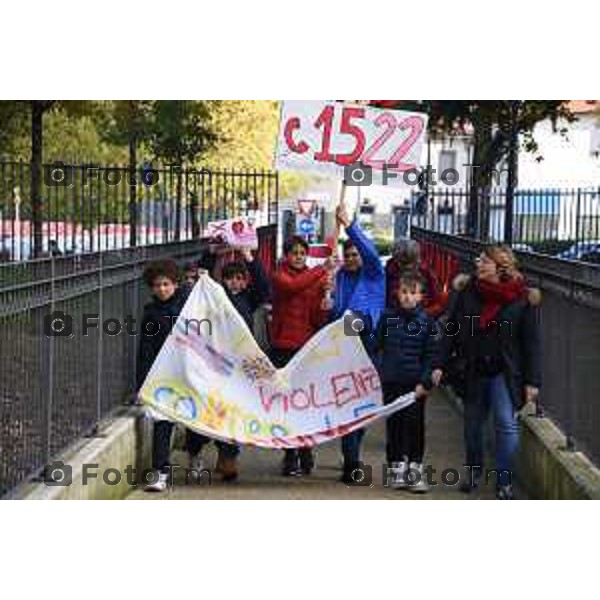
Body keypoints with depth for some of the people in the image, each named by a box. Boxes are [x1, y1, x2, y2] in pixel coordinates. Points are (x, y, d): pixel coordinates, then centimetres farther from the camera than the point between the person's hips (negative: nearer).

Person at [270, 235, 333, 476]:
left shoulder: (315, 279, 8)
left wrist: (324, 296, -16)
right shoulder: (279, 277, 3)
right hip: (283, 348, -1)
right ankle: (291, 456, 5)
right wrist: (322, 269, -26)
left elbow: (319, 321, 1)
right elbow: (293, 286, -22)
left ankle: (305, 454, 10)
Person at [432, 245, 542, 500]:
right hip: (472, 371, 3)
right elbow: (451, 330, 3)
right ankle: (473, 471, 34)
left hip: (504, 373, -3)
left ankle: (504, 481, 2)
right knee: (472, 422, 14)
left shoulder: (523, 299, -8)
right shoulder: (467, 291, 0)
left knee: (507, 423, -9)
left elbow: (531, 342, -6)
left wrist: (532, 380, -8)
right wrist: (440, 364, -2)